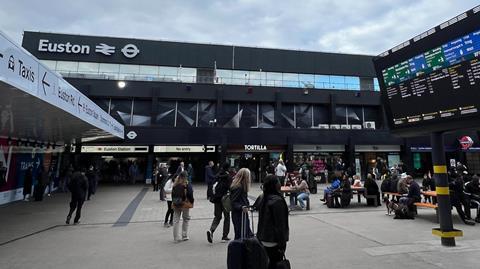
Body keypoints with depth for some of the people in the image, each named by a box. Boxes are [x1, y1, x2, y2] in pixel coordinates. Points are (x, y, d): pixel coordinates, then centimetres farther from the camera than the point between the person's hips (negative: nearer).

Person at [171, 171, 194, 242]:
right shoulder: (187, 185, -12)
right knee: (186, 219, 13)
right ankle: (184, 236, 17)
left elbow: (172, 194, 9)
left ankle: (176, 237, 12)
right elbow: (190, 195, -13)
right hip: (185, 204, -4)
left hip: (176, 205, 4)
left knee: (176, 220, 9)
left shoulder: (175, 184, 2)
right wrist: (192, 202, -2)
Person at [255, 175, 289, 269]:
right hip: (274, 240, -8)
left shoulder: (261, 198, 3)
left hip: (263, 238, 8)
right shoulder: (277, 201, -22)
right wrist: (281, 243, -15)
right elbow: (280, 224, -20)